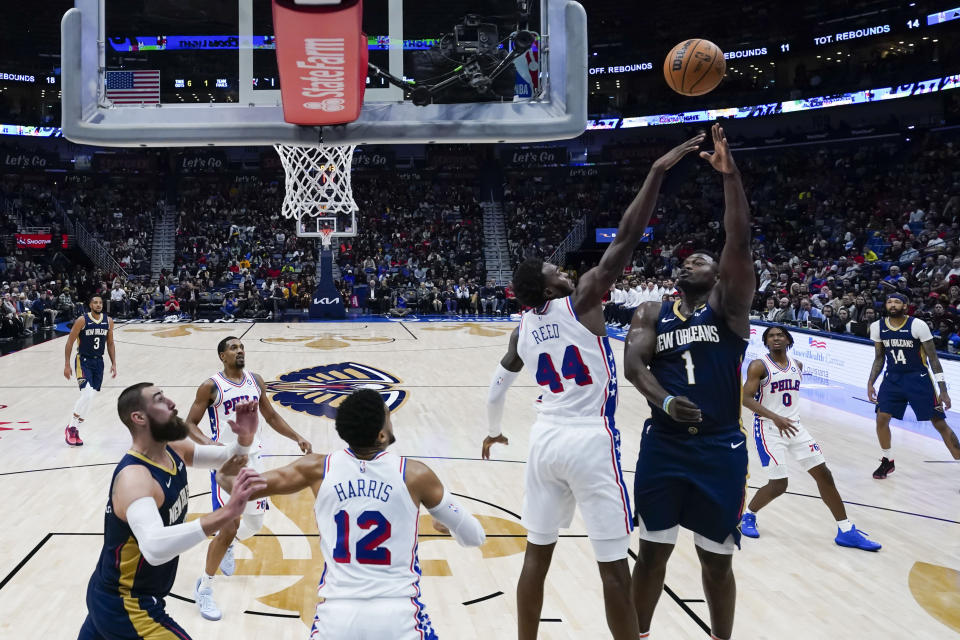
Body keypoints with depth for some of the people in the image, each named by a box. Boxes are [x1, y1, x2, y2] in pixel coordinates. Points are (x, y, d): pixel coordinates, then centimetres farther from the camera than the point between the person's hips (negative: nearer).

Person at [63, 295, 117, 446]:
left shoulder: (108, 321, 2)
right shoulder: (82, 321, -11)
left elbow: (110, 344, 12)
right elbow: (70, 342, -7)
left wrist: (113, 364, 6)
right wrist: (67, 365, -10)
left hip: (98, 362, 5)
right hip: (83, 361, -5)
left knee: (89, 397, 5)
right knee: (87, 394, -19)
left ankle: (75, 429, 19)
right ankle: (71, 428, -3)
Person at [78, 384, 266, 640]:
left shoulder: (175, 451, -4)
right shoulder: (134, 477, -31)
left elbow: (228, 457, 10)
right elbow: (154, 547, -48)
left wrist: (245, 438, -12)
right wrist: (226, 513, -55)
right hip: (125, 607, -9)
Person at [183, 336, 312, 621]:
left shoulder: (255, 380, 4)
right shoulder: (211, 386, -11)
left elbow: (271, 417, 13)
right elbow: (190, 424, -9)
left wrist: (297, 438, 2)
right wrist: (208, 445, -27)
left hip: (252, 459, 6)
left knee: (255, 522, 14)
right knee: (228, 528, -12)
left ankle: (227, 548, 49)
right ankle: (204, 589, 7)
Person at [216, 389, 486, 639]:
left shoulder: (318, 468, -2)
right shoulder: (415, 474, -7)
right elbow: (475, 536, 3)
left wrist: (225, 478, 30)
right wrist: (445, 524, 26)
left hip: (337, 614, 2)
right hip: (398, 616, -2)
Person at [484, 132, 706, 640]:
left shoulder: (523, 328, 9)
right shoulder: (580, 302, -7)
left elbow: (498, 385, 20)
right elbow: (626, 239, -13)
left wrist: (492, 431, 37)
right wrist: (657, 173, -12)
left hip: (545, 441, 6)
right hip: (590, 442, -6)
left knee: (537, 554, 15)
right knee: (614, 566, 2)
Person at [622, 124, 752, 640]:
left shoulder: (728, 306, 3)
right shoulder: (651, 314, 7)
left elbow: (739, 242, -11)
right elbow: (633, 365, -10)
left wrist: (729, 175, -19)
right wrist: (663, 400, -29)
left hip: (720, 447, -1)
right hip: (664, 444, 1)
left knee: (717, 559, 10)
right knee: (652, 551, 11)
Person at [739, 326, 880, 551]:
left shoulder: (797, 365, 9)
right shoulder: (759, 366, -10)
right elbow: (745, 398, -17)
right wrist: (775, 418, -25)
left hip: (794, 427, 6)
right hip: (769, 429, -6)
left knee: (824, 474, 1)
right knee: (778, 485, -10)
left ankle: (846, 531, 9)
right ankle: (747, 515, 17)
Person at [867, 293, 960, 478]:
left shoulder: (918, 325, -14)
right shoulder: (877, 327, -2)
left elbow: (933, 358, -10)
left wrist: (943, 390, -12)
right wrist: (870, 383, 3)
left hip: (918, 378, -3)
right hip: (893, 378, 4)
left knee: (939, 423, -3)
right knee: (881, 418, -5)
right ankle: (888, 462, 15)